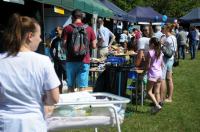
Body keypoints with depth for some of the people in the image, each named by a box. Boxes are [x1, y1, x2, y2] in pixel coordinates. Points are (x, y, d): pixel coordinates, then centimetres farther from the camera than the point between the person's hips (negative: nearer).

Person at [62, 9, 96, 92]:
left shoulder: (67, 28, -2)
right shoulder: (89, 29, 3)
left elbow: (64, 45, -6)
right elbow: (93, 46, 3)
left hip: (71, 60, 0)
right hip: (84, 61, 0)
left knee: (70, 87, 11)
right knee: (82, 87, 3)